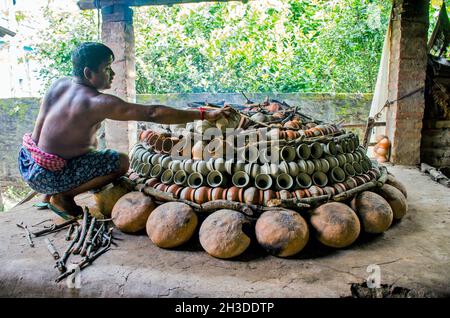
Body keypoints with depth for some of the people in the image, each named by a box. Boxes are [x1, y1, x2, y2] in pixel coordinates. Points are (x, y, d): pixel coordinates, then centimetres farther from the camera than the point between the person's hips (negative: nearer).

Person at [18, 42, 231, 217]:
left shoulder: (59, 85, 1)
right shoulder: (99, 103, -22)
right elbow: (152, 113, -27)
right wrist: (204, 114, -26)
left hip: (26, 163, 8)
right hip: (45, 177, -8)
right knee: (121, 162, -9)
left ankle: (51, 195, 22)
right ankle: (62, 196, 1)